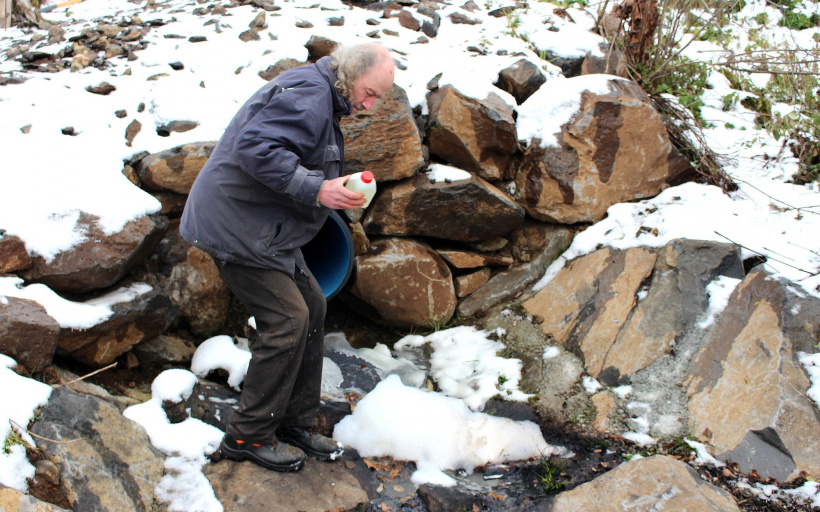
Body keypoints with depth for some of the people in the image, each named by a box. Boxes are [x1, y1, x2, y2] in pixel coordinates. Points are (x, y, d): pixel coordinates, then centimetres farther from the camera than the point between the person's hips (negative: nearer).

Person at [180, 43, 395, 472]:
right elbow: (256, 148, -31)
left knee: (312, 308, 10)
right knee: (287, 320, -12)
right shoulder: (306, 95, -19)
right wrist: (316, 190, -31)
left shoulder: (321, 99, 17)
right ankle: (247, 436, 2)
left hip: (267, 231, 11)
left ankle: (297, 423, 20)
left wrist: (337, 190, 11)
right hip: (236, 225, -11)